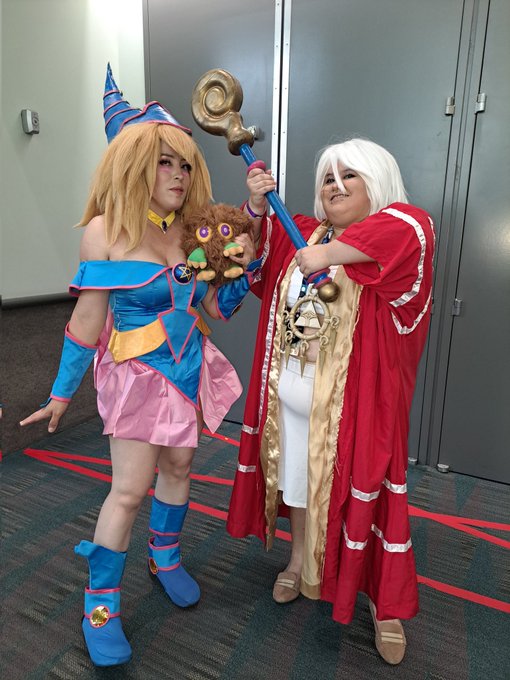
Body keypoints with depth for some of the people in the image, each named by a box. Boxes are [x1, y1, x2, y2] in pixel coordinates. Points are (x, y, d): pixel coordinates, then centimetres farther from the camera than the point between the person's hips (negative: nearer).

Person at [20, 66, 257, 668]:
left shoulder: (192, 231, 0)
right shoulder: (105, 231, -14)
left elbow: (217, 308, 6)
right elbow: (86, 321, -8)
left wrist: (244, 266, -10)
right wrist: (62, 393, -2)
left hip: (189, 367, 5)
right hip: (136, 372, -5)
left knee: (177, 466, 18)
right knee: (130, 487, 0)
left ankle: (165, 558, 44)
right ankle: (100, 604, 23)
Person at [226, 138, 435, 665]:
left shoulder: (398, 235, -9)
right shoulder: (303, 232, 7)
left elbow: (413, 224, -32)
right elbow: (254, 247, 18)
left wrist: (327, 254, -31)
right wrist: (256, 205, -1)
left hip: (354, 399, -5)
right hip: (292, 393, 5)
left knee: (359, 488, 7)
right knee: (297, 480, 20)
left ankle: (386, 605, 30)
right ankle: (299, 562, 46)